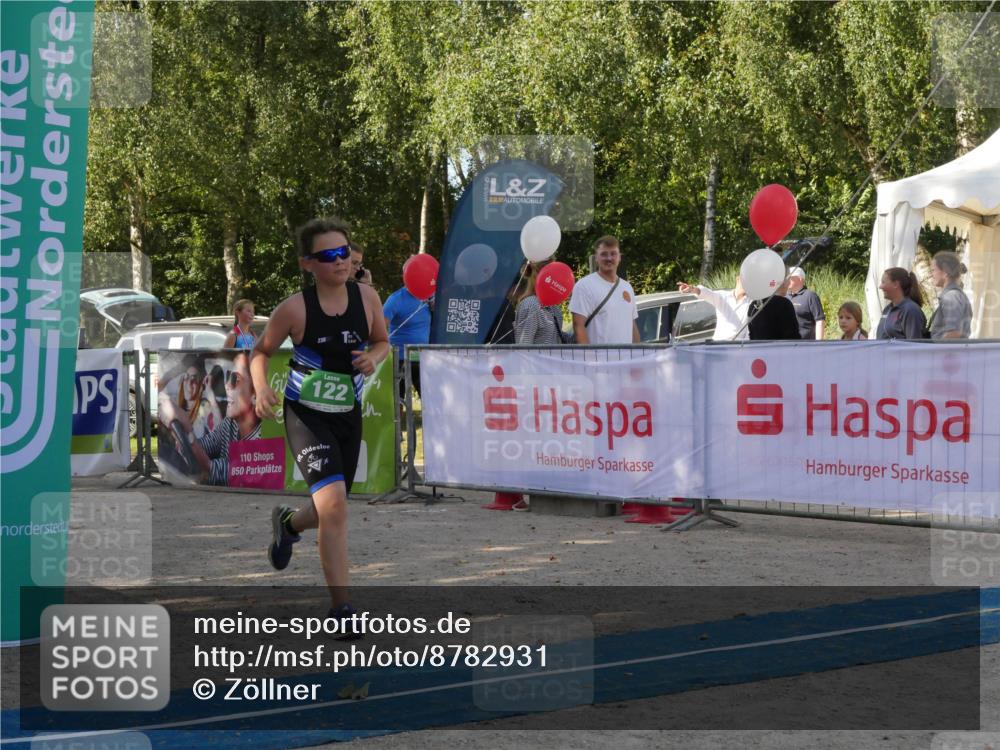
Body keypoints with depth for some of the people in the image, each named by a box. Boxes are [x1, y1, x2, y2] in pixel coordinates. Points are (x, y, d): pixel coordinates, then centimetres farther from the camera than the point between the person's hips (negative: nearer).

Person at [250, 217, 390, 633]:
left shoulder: (367, 297, -6)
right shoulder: (295, 309, -15)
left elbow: (382, 341, 11)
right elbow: (261, 351, -1)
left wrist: (373, 356, -12)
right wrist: (261, 387, -19)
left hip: (348, 416, 5)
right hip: (305, 415, -5)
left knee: (331, 511, 18)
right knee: (333, 503, -23)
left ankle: (288, 523, 56)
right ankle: (341, 607, -14)